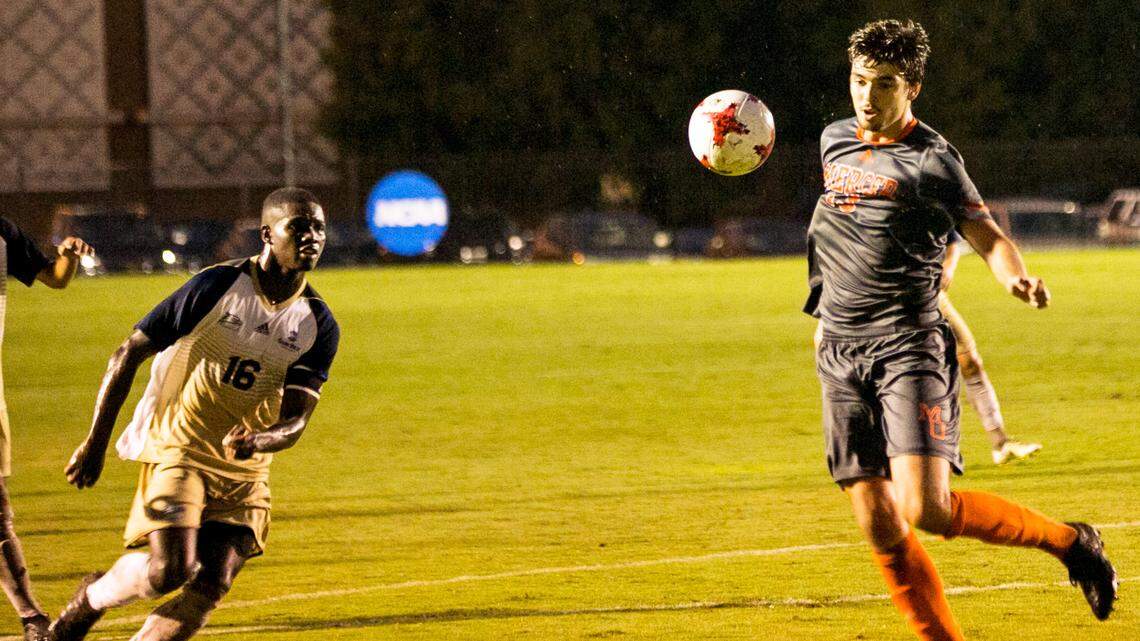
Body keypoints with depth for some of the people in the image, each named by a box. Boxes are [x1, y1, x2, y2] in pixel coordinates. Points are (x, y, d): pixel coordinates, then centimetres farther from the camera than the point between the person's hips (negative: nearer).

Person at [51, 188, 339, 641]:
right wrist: (95, 442, -4)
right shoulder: (217, 286, -10)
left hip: (245, 473, 4)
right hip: (177, 449, -4)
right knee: (172, 569, -21)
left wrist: (258, 441, -30)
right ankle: (91, 598, 10)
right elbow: (128, 355, -4)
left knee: (210, 587, -9)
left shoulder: (319, 326, 0)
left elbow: (295, 419, -6)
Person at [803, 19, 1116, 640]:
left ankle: (1068, 541, 3)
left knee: (926, 510, -19)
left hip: (907, 347, -6)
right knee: (881, 532, 1)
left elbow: (986, 235, -6)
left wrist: (1018, 278, -26)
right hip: (840, 354, 6)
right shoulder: (835, 140, 13)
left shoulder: (930, 159, -6)